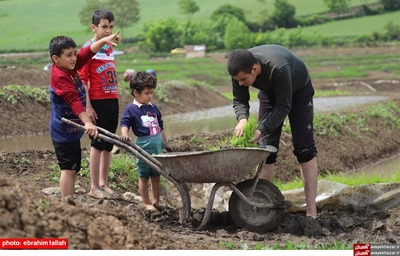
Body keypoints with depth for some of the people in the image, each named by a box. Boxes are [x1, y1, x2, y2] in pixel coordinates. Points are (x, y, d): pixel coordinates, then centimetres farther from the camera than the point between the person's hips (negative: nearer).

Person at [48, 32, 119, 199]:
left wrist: (103, 41, -2)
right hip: (64, 132, -10)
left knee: (73, 169, 12)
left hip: (72, 130, 10)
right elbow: (73, 101, -30)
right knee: (68, 168, -10)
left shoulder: (71, 67, 4)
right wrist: (87, 122, -37)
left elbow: (88, 53, 11)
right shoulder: (59, 76, -22)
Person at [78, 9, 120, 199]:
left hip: (113, 101, 7)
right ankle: (94, 187, 3)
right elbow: (82, 79, -11)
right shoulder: (88, 49, -8)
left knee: (108, 145, 11)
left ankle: (104, 183, 20)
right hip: (98, 102, -7)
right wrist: (88, 107, -15)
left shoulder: (110, 48, 13)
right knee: (98, 144, -3)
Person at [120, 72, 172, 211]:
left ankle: (156, 201, 21)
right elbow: (124, 124, -15)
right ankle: (146, 203, 12)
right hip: (144, 146, -5)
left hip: (158, 144, 6)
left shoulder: (154, 108, 13)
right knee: (143, 176, 4)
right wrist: (125, 135, -36)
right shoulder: (131, 110, -5)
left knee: (156, 175, 12)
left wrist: (166, 143, 24)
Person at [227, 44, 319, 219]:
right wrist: (242, 119, -38)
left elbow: (283, 108, -37)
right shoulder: (240, 69, -28)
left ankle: (311, 211, -13)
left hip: (298, 91, -5)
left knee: (304, 147, -12)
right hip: (270, 92, 5)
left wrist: (260, 130, -45)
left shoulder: (278, 68, -45)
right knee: (265, 146, -3)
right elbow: (239, 100, -17)